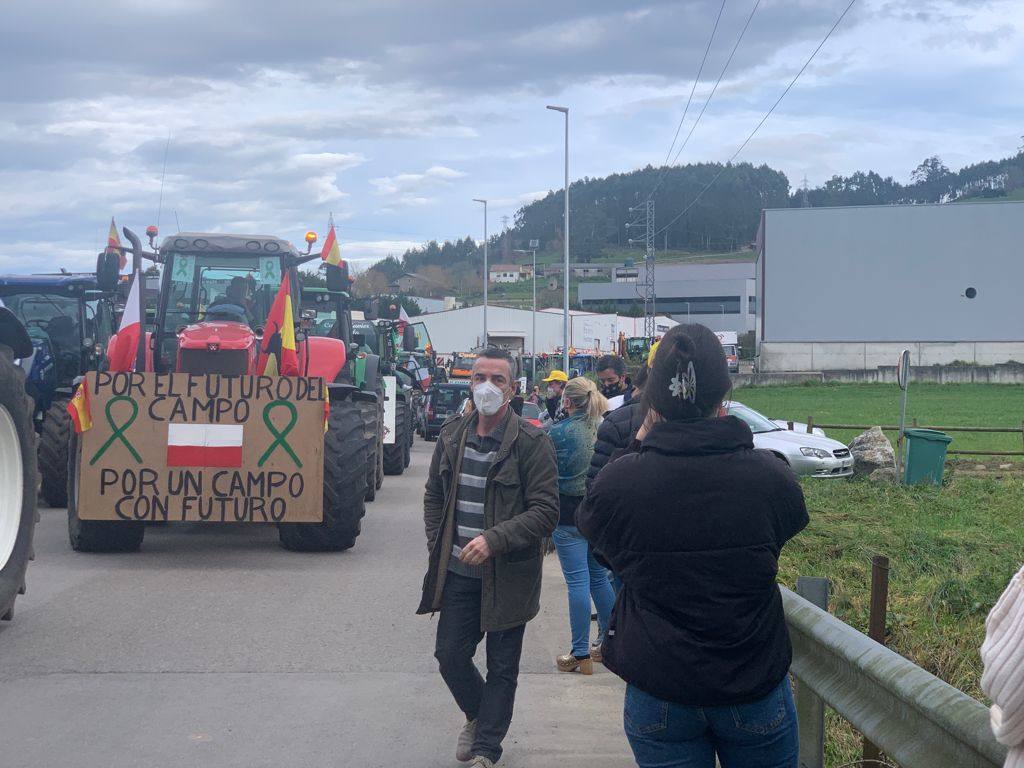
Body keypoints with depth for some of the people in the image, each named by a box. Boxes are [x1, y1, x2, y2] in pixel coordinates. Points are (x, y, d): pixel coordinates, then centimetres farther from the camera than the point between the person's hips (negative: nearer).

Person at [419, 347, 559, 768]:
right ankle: (478, 716, 38)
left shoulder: (532, 443, -12)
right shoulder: (452, 435, 4)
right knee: (450, 655, 10)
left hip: (507, 574, -4)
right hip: (458, 572, 4)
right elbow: (434, 495, 17)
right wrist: (438, 547, 6)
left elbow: (546, 511, -16)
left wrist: (493, 540, -25)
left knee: (502, 667, 7)